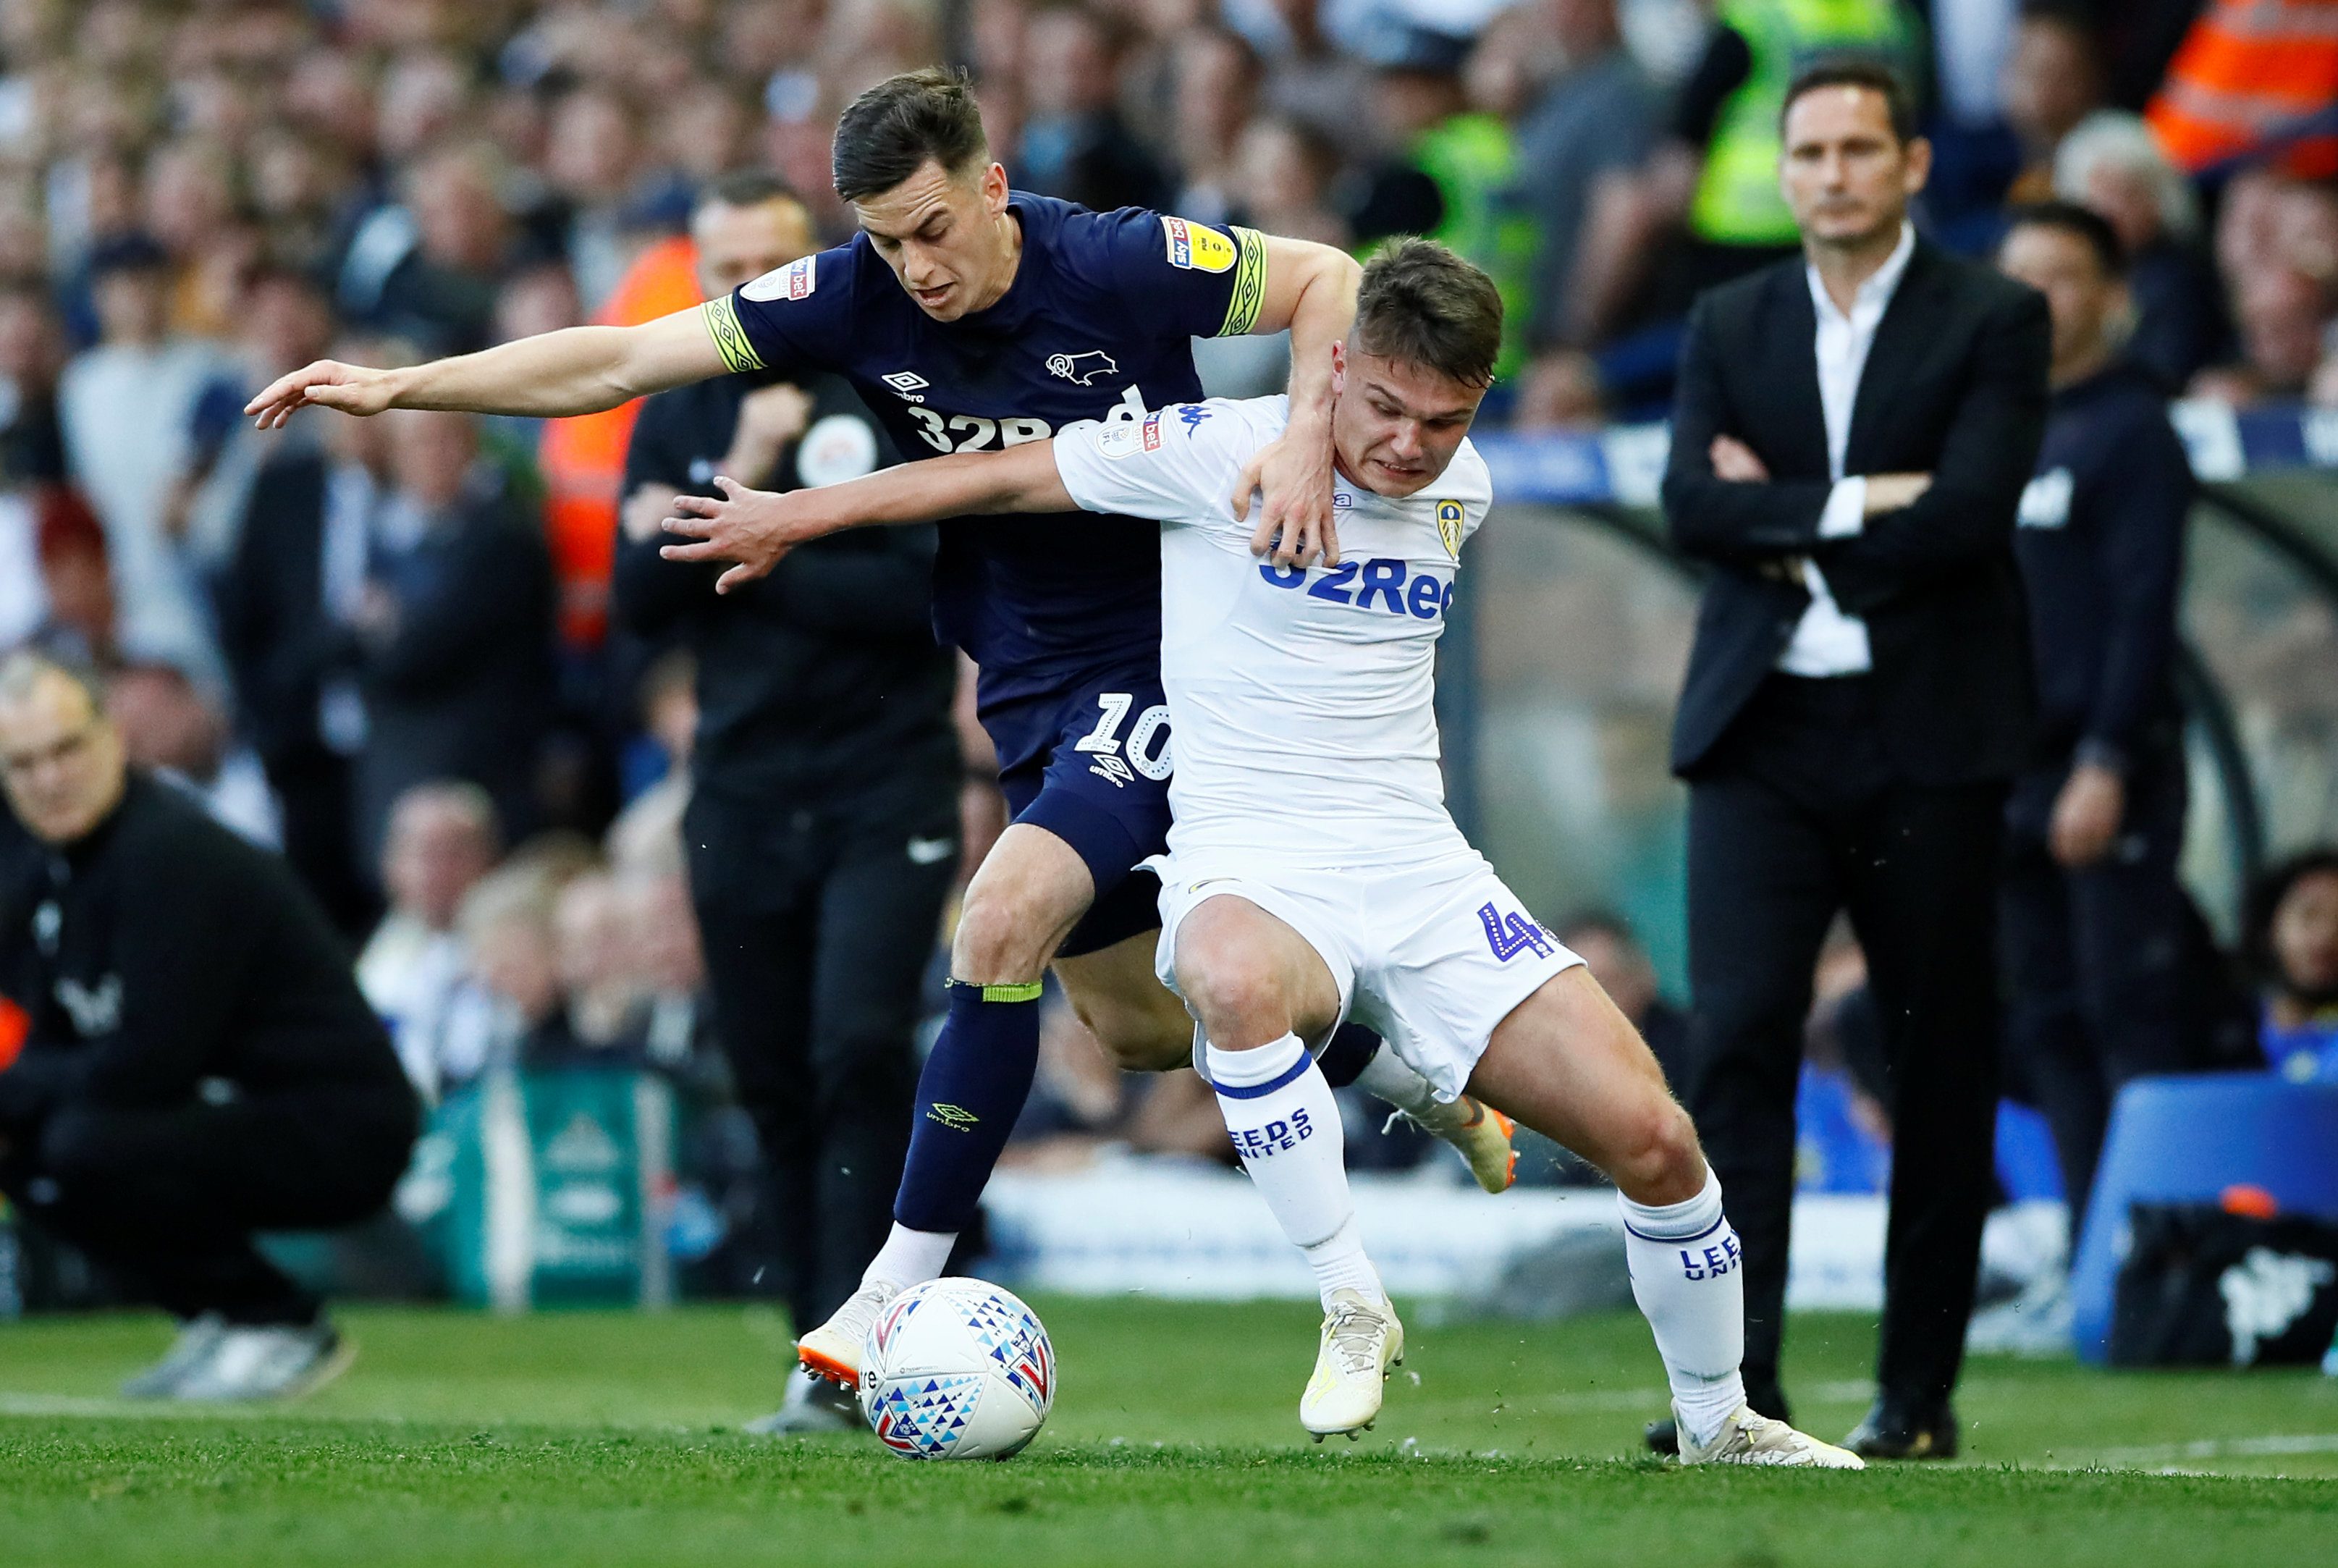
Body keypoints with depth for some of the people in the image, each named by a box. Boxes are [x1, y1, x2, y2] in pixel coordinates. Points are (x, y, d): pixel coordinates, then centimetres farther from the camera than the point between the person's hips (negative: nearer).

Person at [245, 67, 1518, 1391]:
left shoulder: (1115, 265, -21)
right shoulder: (853, 299, -10)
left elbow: (1328, 281, -12)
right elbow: (617, 361, -9)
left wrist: (1306, 439, -28)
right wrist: (397, 386, -15)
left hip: (1166, 661, -6)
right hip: (1033, 689, 7)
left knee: (1006, 920, -24)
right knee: (1137, 1024, 17)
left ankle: (902, 1292, -18)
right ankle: (1438, 1088, 43)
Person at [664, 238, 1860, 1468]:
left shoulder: (1462, 490, 8)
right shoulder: (1222, 454, -7)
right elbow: (1007, 478, 3)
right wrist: (797, 514, 9)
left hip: (1418, 860, 4)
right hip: (1250, 863, -4)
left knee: (1650, 1136, -10)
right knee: (1234, 980, -44)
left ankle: (1718, 1424, 15)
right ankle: (1351, 1308, -27)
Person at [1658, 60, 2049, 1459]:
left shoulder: (1993, 320, 1)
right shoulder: (1729, 325, 13)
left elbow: (1972, 510, -12)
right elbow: (1695, 505, -1)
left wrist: (1793, 530, -6)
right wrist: (1863, 503, -10)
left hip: (1929, 732, -2)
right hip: (1763, 729, 2)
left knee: (1941, 1059, 3)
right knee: (1737, 1032, -12)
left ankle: (1920, 1387, 11)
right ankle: (1741, 1378, -15)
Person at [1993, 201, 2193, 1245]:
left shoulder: (2130, 428, -4)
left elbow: (2143, 608, -11)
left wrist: (2105, 766, -18)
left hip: (2110, 774, -7)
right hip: (2007, 768, 7)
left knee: (2129, 1015, -9)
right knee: (2047, 1026, 5)